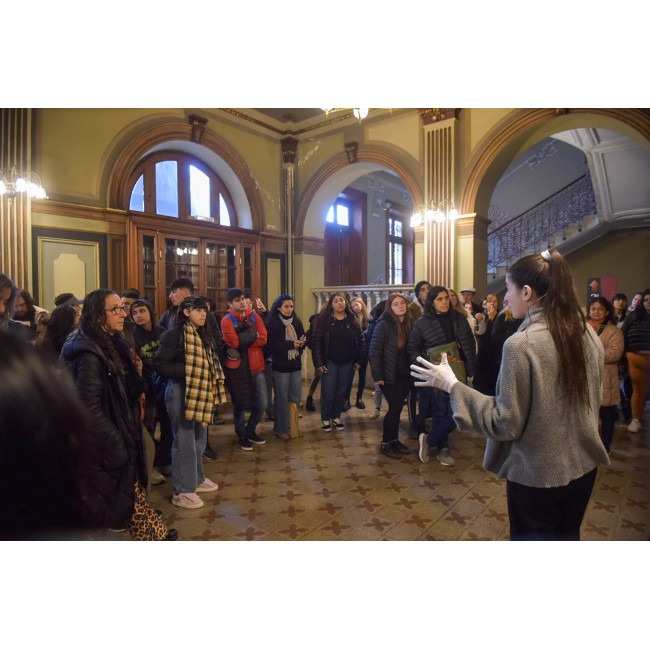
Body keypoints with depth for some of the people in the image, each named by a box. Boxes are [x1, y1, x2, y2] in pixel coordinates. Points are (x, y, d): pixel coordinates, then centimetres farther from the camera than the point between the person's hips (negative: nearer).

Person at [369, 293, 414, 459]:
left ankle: (394, 440, 26)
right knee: (395, 407, -4)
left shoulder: (409, 323, 6)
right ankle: (385, 443, 11)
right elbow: (374, 352, -13)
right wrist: (377, 375, -15)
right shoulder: (384, 325, -11)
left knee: (398, 407, 12)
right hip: (389, 375, -5)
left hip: (405, 374, 5)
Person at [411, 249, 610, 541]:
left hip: (536, 474, -6)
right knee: (567, 537, 26)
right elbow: (590, 400, 10)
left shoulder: (521, 345, -25)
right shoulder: (589, 334, -3)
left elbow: (506, 423, -22)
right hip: (582, 465, 6)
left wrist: (452, 385, -17)